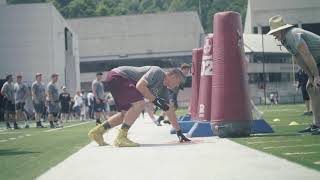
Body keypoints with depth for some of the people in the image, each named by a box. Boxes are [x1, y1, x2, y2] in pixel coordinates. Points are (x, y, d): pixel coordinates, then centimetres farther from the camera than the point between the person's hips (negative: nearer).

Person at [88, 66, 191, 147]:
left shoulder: (163, 88, 13)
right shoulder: (158, 72, -15)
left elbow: (169, 110, 16)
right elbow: (140, 85, -25)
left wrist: (179, 132, 15)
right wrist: (155, 100, -20)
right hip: (117, 76, -10)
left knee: (126, 113, 15)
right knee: (139, 104, -21)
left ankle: (97, 132, 23)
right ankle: (121, 138, -20)